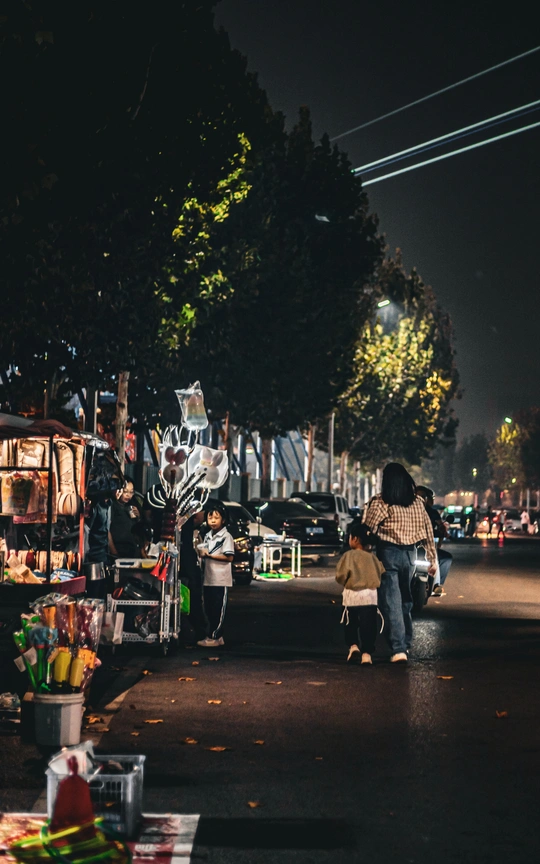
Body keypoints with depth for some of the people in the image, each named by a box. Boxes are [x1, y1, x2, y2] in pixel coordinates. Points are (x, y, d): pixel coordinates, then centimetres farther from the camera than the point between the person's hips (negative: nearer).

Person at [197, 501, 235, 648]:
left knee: (218, 610, -1)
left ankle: (214, 637, 2)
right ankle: (216, 636, 20)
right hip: (208, 579, 8)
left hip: (220, 580, -8)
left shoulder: (226, 536, -9)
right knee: (209, 609, 11)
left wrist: (210, 555, -17)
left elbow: (229, 557, -16)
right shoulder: (208, 536, 14)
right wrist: (202, 553, 0)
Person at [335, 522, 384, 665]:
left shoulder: (349, 555, -9)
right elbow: (381, 574, 6)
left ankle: (353, 646, -1)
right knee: (368, 626, 5)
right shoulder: (373, 557, 2)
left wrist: (345, 582, 9)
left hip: (352, 595, -2)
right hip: (371, 595, 2)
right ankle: (366, 653, 0)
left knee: (351, 624, 15)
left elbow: (341, 575, -12)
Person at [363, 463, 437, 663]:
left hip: (388, 553, -5)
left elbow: (367, 530, -11)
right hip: (410, 554, 5)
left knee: (391, 602, -3)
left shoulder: (379, 502, -9)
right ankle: (405, 643, 30)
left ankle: (399, 649, -11)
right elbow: (428, 531, 7)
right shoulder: (417, 502, 5)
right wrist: (433, 559, 14)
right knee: (405, 600, 20)